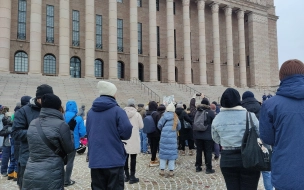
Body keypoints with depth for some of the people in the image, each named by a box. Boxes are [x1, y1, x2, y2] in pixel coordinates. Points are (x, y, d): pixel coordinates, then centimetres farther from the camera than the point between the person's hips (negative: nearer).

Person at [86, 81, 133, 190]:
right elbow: (126, 132, -16)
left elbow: (88, 133, 14)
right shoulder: (117, 111, -11)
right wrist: (117, 136, 4)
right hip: (114, 160, -5)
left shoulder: (90, 112, 8)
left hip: (95, 160, 5)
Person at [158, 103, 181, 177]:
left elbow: (159, 125, -2)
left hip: (164, 136, -1)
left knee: (163, 152, 8)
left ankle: (162, 170, 12)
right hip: (173, 137, 1)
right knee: (172, 152, 7)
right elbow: (179, 127, 10)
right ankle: (171, 171, 10)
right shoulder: (175, 117, 2)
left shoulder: (164, 116, -3)